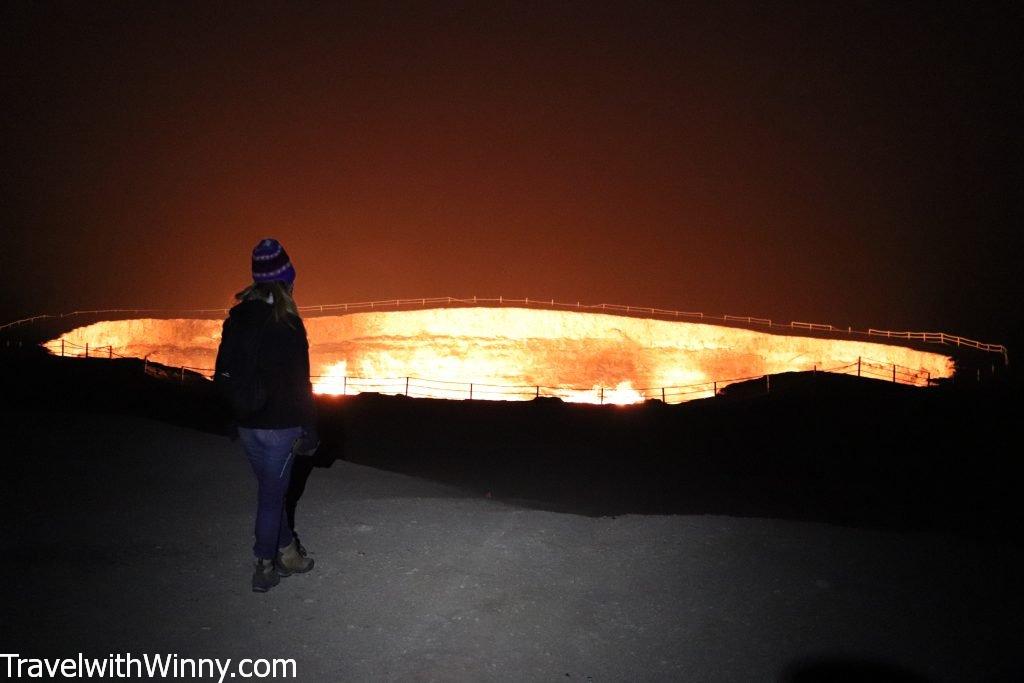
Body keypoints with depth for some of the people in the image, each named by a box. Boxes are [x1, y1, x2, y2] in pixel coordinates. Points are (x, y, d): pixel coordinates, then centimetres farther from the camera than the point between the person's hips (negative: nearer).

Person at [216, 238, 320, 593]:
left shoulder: (236, 319, 3)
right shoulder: (287, 324, -18)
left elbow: (224, 373, 10)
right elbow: (300, 384, -16)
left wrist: (236, 417, 19)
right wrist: (309, 429, -7)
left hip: (247, 424, 7)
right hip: (279, 426, -6)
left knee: (270, 487, 19)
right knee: (272, 493, 5)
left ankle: (288, 554, 31)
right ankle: (263, 569, 15)